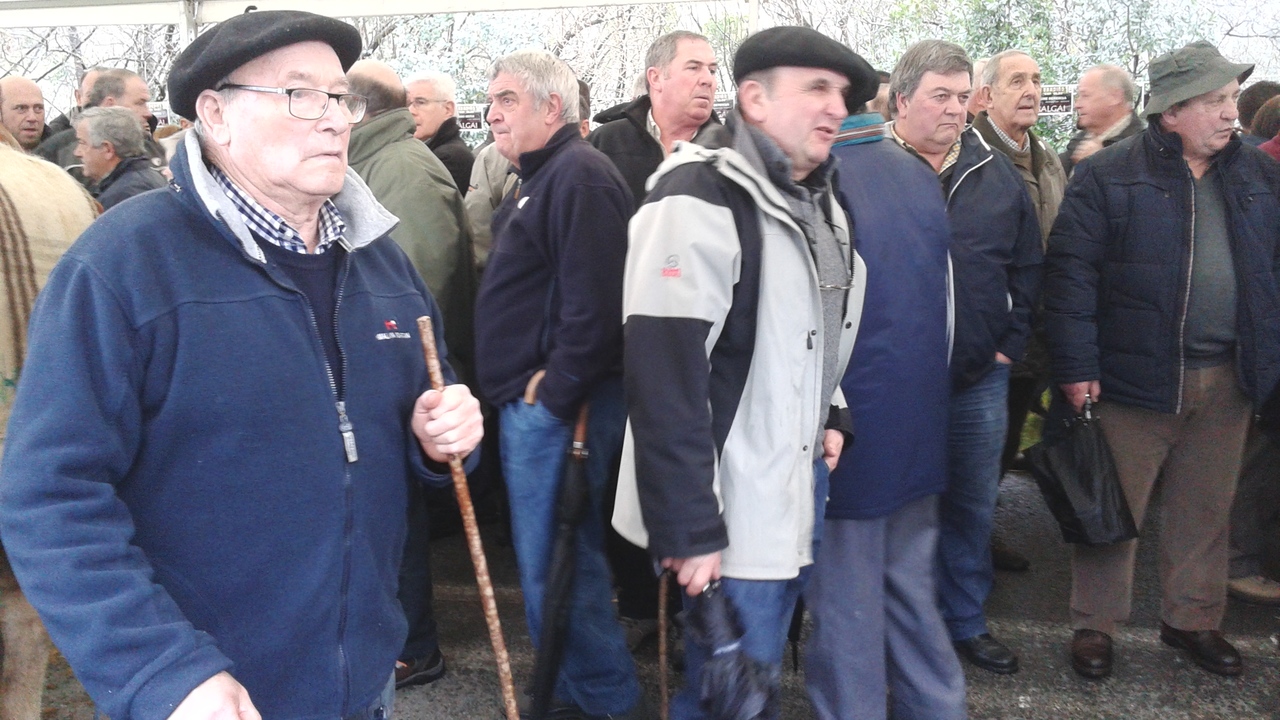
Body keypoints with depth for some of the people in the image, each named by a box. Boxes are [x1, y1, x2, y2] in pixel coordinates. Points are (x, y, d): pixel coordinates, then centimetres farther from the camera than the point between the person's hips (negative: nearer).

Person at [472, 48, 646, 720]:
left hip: (555, 405, -10)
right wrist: (521, 390, 16)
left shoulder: (580, 175, -15)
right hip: (531, 400, 10)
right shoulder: (538, 177, 19)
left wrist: (555, 392, -19)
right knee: (554, 557, 18)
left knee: (553, 568, -2)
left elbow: (594, 305, -24)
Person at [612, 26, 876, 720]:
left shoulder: (819, 200, 11)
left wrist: (833, 417, 9)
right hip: (734, 506, -8)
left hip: (801, 482, 9)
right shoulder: (700, 198, -18)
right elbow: (664, 380, -24)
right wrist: (688, 530, -23)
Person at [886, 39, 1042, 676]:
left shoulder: (997, 174, 6)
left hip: (979, 378, 4)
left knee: (974, 505, 15)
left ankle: (966, 620, 34)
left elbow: (1027, 265, 13)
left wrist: (1008, 343, 6)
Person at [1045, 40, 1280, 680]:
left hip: (1227, 382, 5)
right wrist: (1076, 366, -14)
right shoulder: (1107, 175, -7)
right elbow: (1071, 272, -10)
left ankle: (1192, 619, 35)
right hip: (1133, 379, -4)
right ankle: (1094, 625, 23)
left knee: (1204, 513, 17)